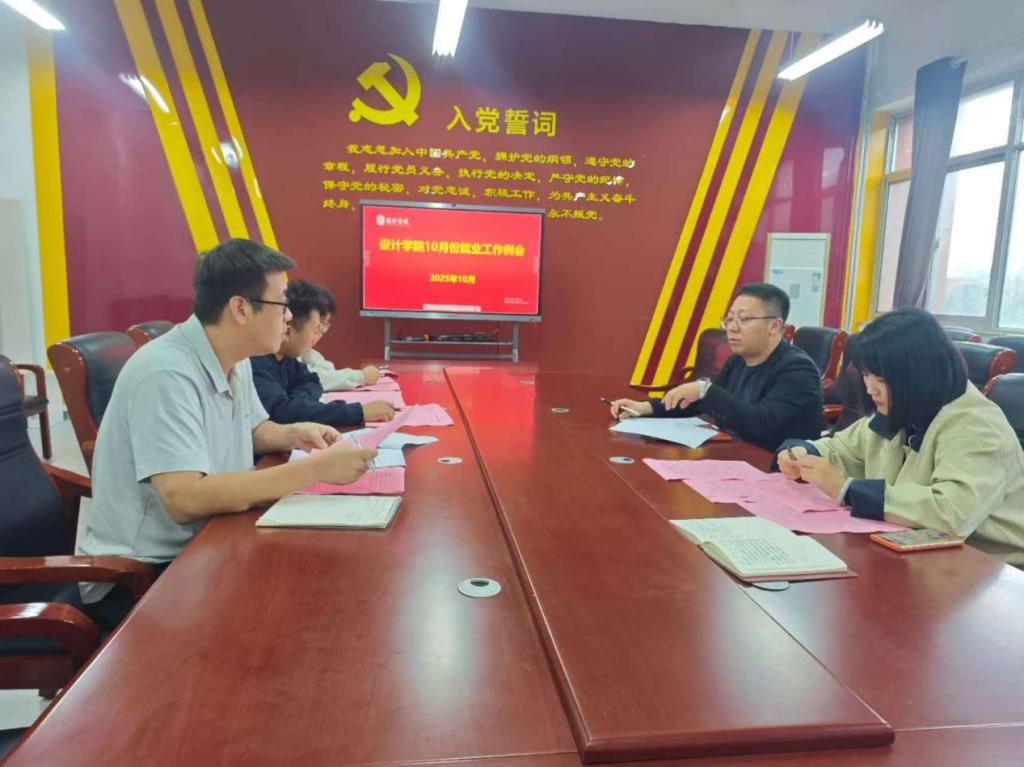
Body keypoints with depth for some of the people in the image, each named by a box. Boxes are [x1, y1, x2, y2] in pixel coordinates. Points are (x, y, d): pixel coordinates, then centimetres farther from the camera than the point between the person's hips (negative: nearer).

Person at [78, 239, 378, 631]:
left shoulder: (234, 360, 1)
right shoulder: (167, 374, -26)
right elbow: (185, 500, -35)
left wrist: (292, 435, -4)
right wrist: (314, 470, -34)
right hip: (136, 575, -8)